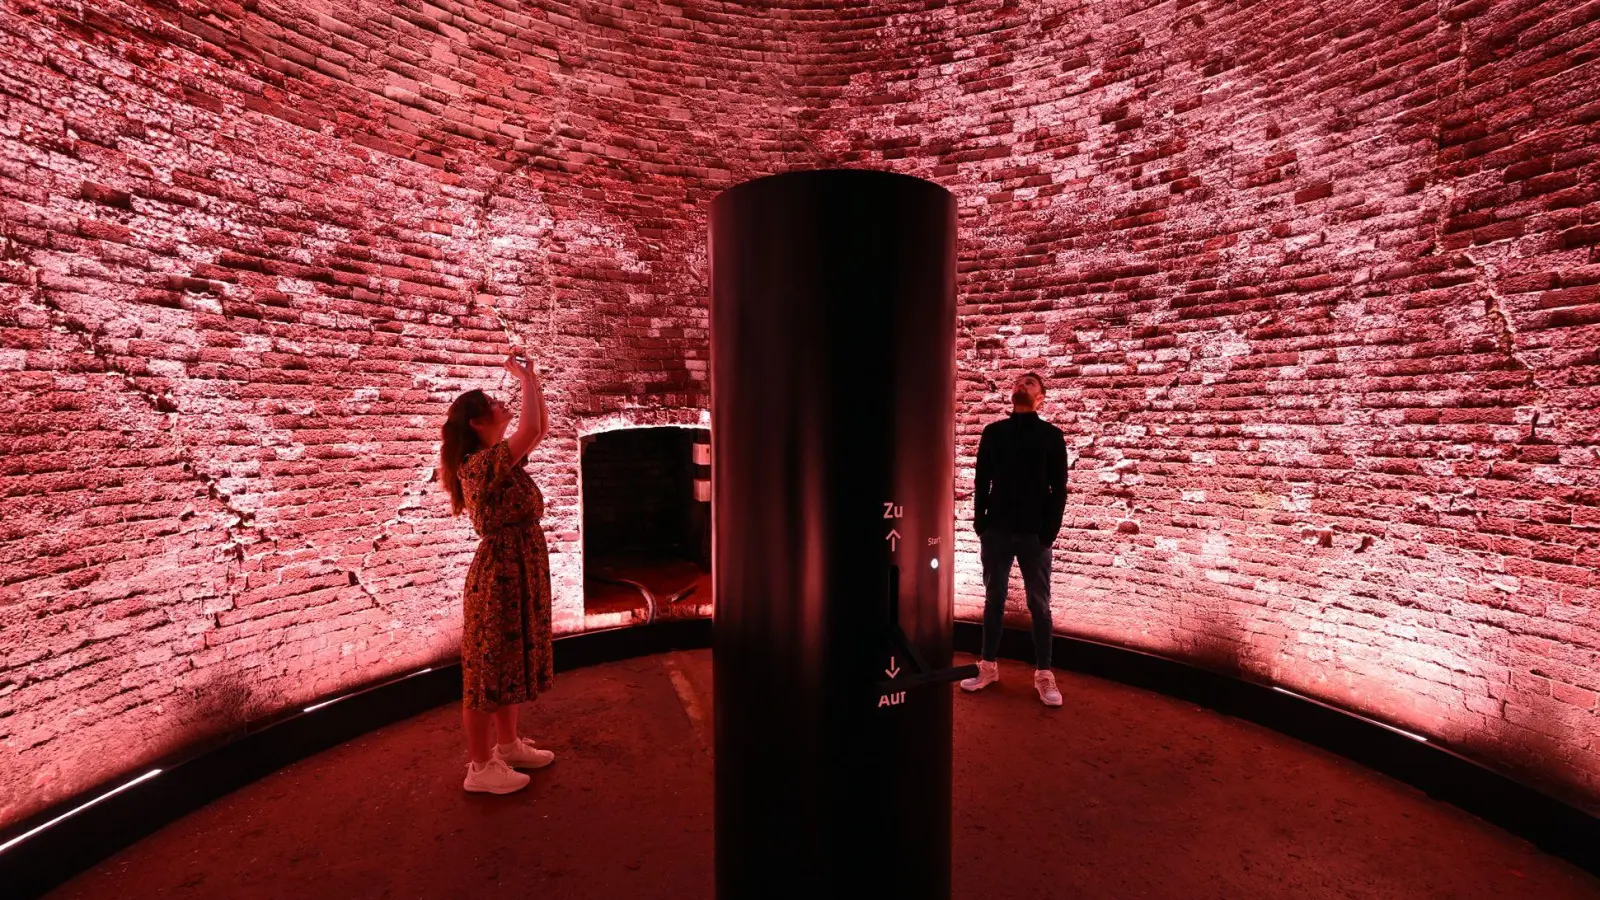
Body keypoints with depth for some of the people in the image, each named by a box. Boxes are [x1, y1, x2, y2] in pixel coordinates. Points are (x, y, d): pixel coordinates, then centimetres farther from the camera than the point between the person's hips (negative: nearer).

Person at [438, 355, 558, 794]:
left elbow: (541, 429, 17)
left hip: (519, 574, 10)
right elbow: (532, 429, -33)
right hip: (499, 576, -10)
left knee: (509, 663, 20)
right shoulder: (480, 464, -19)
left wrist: (533, 379, 9)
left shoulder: (498, 460, 9)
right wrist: (524, 378, -19)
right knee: (487, 669, 4)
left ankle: (508, 745, 35)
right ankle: (480, 766, 18)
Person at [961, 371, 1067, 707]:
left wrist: (1050, 530, -8)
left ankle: (1043, 675, 17)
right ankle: (988, 667, 21)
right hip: (996, 530, 2)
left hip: (1034, 533, -2)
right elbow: (982, 481, 8)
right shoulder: (993, 432, 8)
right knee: (993, 600, 9)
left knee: (1039, 604, 5)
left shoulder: (1051, 435, 3)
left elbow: (1058, 488, 0)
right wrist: (979, 522, 0)